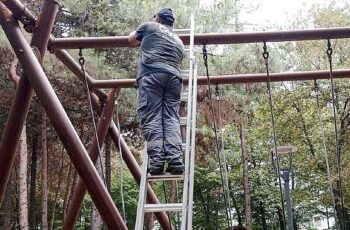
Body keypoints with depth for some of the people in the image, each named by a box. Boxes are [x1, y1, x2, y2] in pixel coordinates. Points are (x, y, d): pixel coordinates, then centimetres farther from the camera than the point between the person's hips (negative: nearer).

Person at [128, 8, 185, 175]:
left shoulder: (149, 26, 22)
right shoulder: (178, 40, 33)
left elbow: (132, 40, 37)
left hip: (151, 74, -4)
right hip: (174, 76, 4)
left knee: (151, 118, -9)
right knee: (172, 118, -2)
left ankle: (156, 160, -21)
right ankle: (175, 159, -19)